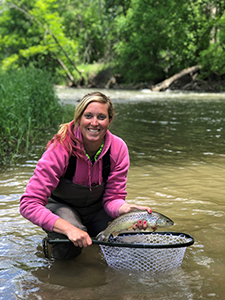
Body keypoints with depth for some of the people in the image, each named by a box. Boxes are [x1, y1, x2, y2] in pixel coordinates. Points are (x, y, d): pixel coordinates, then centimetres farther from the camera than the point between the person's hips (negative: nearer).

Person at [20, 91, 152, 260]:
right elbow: (29, 204, -33)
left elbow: (113, 197, -14)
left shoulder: (118, 148, -19)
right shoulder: (60, 150, -30)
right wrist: (69, 228, -47)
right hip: (61, 206, -4)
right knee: (67, 250, -34)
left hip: (96, 207, 4)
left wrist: (126, 209, -40)